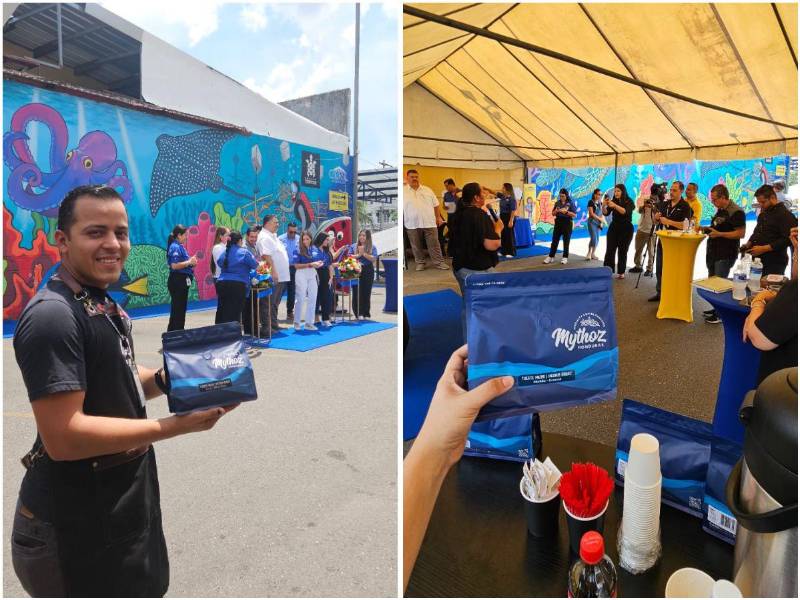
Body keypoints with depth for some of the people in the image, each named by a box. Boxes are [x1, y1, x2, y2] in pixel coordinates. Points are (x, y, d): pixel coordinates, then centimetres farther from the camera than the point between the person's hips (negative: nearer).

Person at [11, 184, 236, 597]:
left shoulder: (100, 302, 7)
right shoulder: (53, 315, -25)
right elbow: (63, 437, -30)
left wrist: (165, 379, -5)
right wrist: (174, 426, -29)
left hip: (118, 498, 10)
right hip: (77, 521, -9)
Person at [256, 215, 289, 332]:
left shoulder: (273, 236, 18)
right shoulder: (264, 237, -13)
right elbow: (266, 256, -23)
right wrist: (273, 272, -28)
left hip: (281, 276, 10)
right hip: (273, 277, -10)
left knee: (276, 302, 15)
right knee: (271, 303, -5)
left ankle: (274, 324, 22)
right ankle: (268, 326, 0)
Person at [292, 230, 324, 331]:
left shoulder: (315, 249, 6)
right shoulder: (298, 250, -7)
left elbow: (320, 261, 12)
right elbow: (296, 265, -13)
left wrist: (318, 264, -12)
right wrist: (310, 264, -20)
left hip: (312, 275, 5)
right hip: (301, 275, -4)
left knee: (312, 298, 6)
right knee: (301, 298, 2)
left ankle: (309, 323, 16)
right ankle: (296, 322, 15)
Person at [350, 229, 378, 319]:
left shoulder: (372, 247, 4)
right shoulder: (353, 246, 8)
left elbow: (373, 258, -9)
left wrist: (364, 253, -14)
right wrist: (358, 255, -14)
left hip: (368, 271, 0)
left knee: (366, 292, 4)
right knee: (357, 292, -3)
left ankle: (366, 313, 12)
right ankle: (358, 313, 2)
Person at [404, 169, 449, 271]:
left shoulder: (427, 190, 9)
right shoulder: (403, 191, 2)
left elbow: (435, 204, 13)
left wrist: (438, 217, 7)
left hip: (429, 222, 1)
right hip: (412, 224, -1)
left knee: (434, 244, 1)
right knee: (416, 245, 7)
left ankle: (439, 262, 7)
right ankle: (420, 263, 20)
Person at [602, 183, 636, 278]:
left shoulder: (629, 202, -6)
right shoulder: (613, 201, 4)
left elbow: (625, 212, -25)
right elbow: (606, 213, -6)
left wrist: (615, 206, -39)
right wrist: (603, 206, -26)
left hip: (626, 229, -3)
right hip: (614, 228, 3)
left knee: (622, 251, 2)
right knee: (609, 250, -8)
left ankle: (621, 272, 9)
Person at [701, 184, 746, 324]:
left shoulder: (736, 212, -16)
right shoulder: (720, 210, 12)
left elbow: (740, 233, -20)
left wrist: (719, 234, -23)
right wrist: (705, 228, 8)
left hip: (726, 255, -10)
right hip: (714, 253, 10)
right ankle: (716, 308, 30)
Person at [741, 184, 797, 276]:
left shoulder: (785, 215, -10)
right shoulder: (763, 214, 17)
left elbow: (787, 240, -19)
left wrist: (763, 249, -23)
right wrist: (749, 244, 8)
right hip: (758, 260, 8)